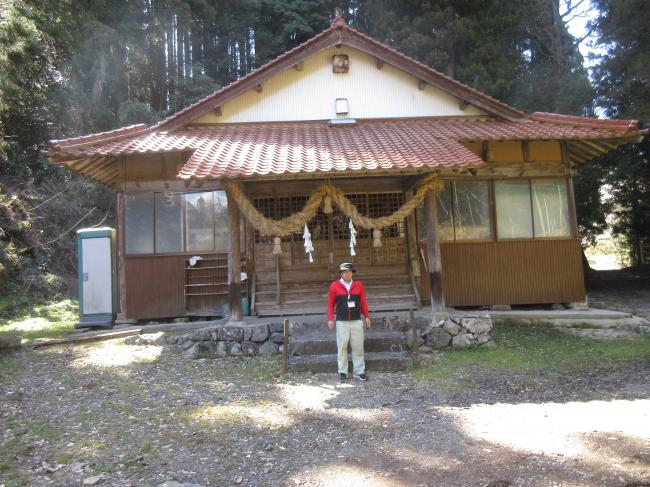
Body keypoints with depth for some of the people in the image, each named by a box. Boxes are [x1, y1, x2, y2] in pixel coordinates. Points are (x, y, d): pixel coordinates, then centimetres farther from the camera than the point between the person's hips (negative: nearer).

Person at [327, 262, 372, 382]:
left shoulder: (358, 285, 5)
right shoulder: (334, 286, 0)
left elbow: (363, 302, 9)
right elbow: (331, 303, 1)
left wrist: (366, 316, 6)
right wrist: (330, 319, -3)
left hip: (357, 321, 2)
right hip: (342, 322, -1)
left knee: (358, 347, 5)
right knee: (342, 347, 2)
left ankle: (359, 372, 13)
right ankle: (342, 372, 11)